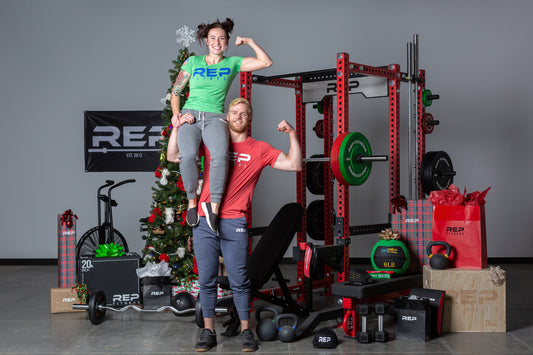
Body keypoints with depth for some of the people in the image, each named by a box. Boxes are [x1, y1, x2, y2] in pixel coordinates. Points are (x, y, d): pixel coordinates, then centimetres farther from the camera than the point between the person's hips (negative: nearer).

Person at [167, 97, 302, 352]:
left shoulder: (259, 149, 9)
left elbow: (294, 165, 5)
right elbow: (173, 156, 14)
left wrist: (292, 134, -3)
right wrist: (177, 126, 5)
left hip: (234, 224, -2)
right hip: (204, 220, 2)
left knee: (239, 281, 1)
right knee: (206, 280, 5)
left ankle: (245, 331, 14)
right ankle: (208, 331, 15)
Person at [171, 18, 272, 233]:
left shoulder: (232, 63, 15)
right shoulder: (193, 62, 15)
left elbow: (266, 62, 11)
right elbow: (175, 91, 18)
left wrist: (249, 42, 11)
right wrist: (176, 113, 2)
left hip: (215, 117, 0)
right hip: (190, 115, 0)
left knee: (220, 155, -35)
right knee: (188, 155, -32)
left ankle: (214, 206, -25)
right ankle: (192, 201, -10)